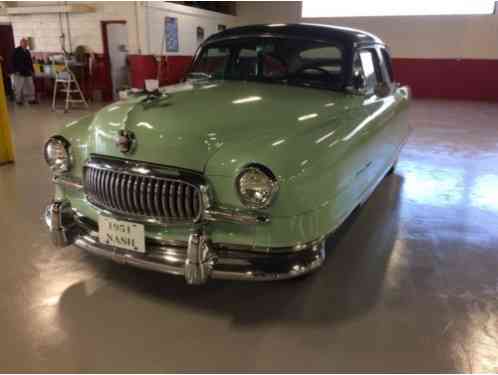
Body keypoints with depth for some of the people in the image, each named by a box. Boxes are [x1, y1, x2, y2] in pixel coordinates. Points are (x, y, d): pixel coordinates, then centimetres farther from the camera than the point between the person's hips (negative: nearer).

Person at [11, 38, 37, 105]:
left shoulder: (27, 52, 17)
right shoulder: (16, 51, -5)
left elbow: (30, 62, 21)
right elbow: (13, 62, -9)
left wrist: (32, 70, 16)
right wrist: (15, 71, -16)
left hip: (28, 73, 7)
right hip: (19, 73, -6)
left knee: (30, 87, 6)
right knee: (19, 87, -1)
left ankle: (31, 99, 12)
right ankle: (19, 100, 8)